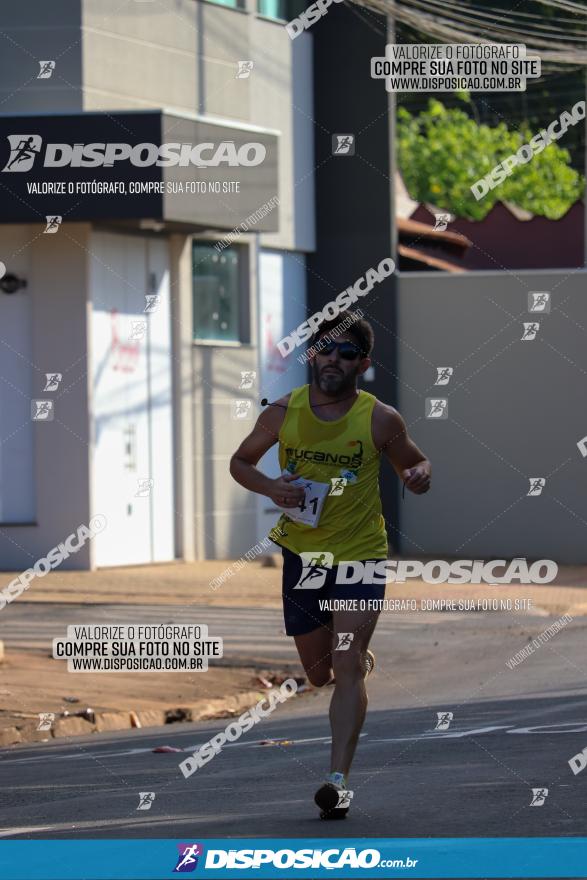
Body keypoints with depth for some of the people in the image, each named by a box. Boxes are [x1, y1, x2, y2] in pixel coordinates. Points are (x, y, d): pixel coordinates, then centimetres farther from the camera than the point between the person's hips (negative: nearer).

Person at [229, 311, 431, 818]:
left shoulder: (381, 420, -9)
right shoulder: (283, 413, -5)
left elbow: (416, 464, 7)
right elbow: (240, 461, 9)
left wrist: (418, 476, -18)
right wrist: (270, 488, -12)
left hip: (360, 552, -3)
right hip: (300, 552, 3)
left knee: (347, 666, -18)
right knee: (318, 673, 15)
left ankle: (339, 781, -19)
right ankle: (366, 659, 51)